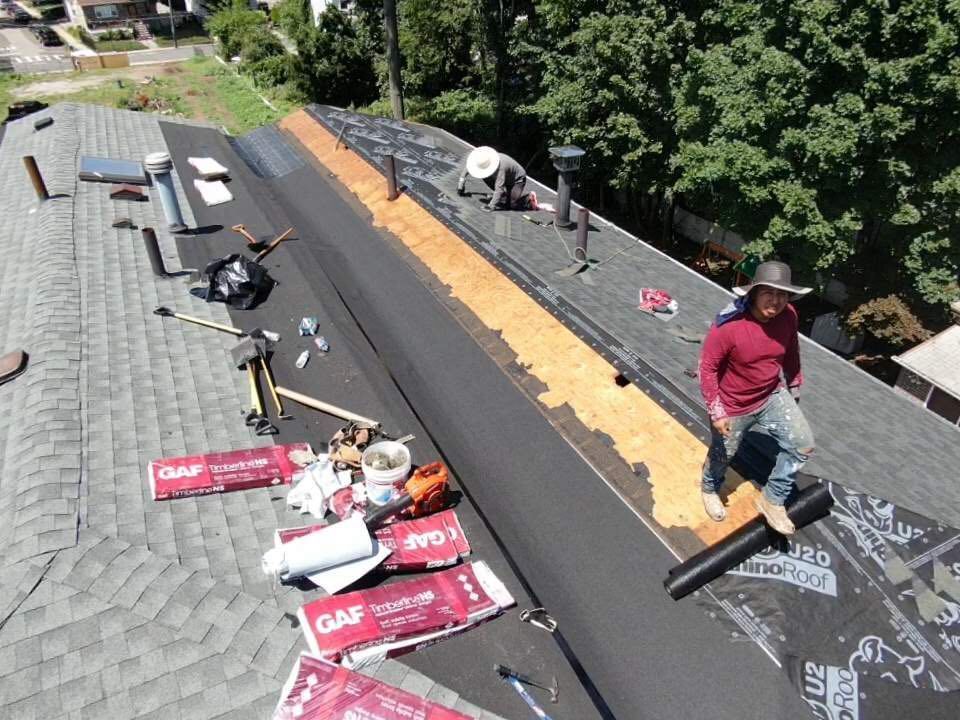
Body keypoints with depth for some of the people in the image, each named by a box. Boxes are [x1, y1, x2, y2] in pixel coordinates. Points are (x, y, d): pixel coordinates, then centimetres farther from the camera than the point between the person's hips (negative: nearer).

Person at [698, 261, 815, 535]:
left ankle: (772, 499, 18)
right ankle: (709, 488, 51)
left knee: (802, 445, -2)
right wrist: (716, 412, -22)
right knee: (722, 455, 17)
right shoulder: (728, 325, -32)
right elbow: (708, 367, -23)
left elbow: (791, 353, 5)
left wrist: (794, 388, 16)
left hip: (773, 396, 5)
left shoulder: (788, 317, -14)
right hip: (733, 407, -4)